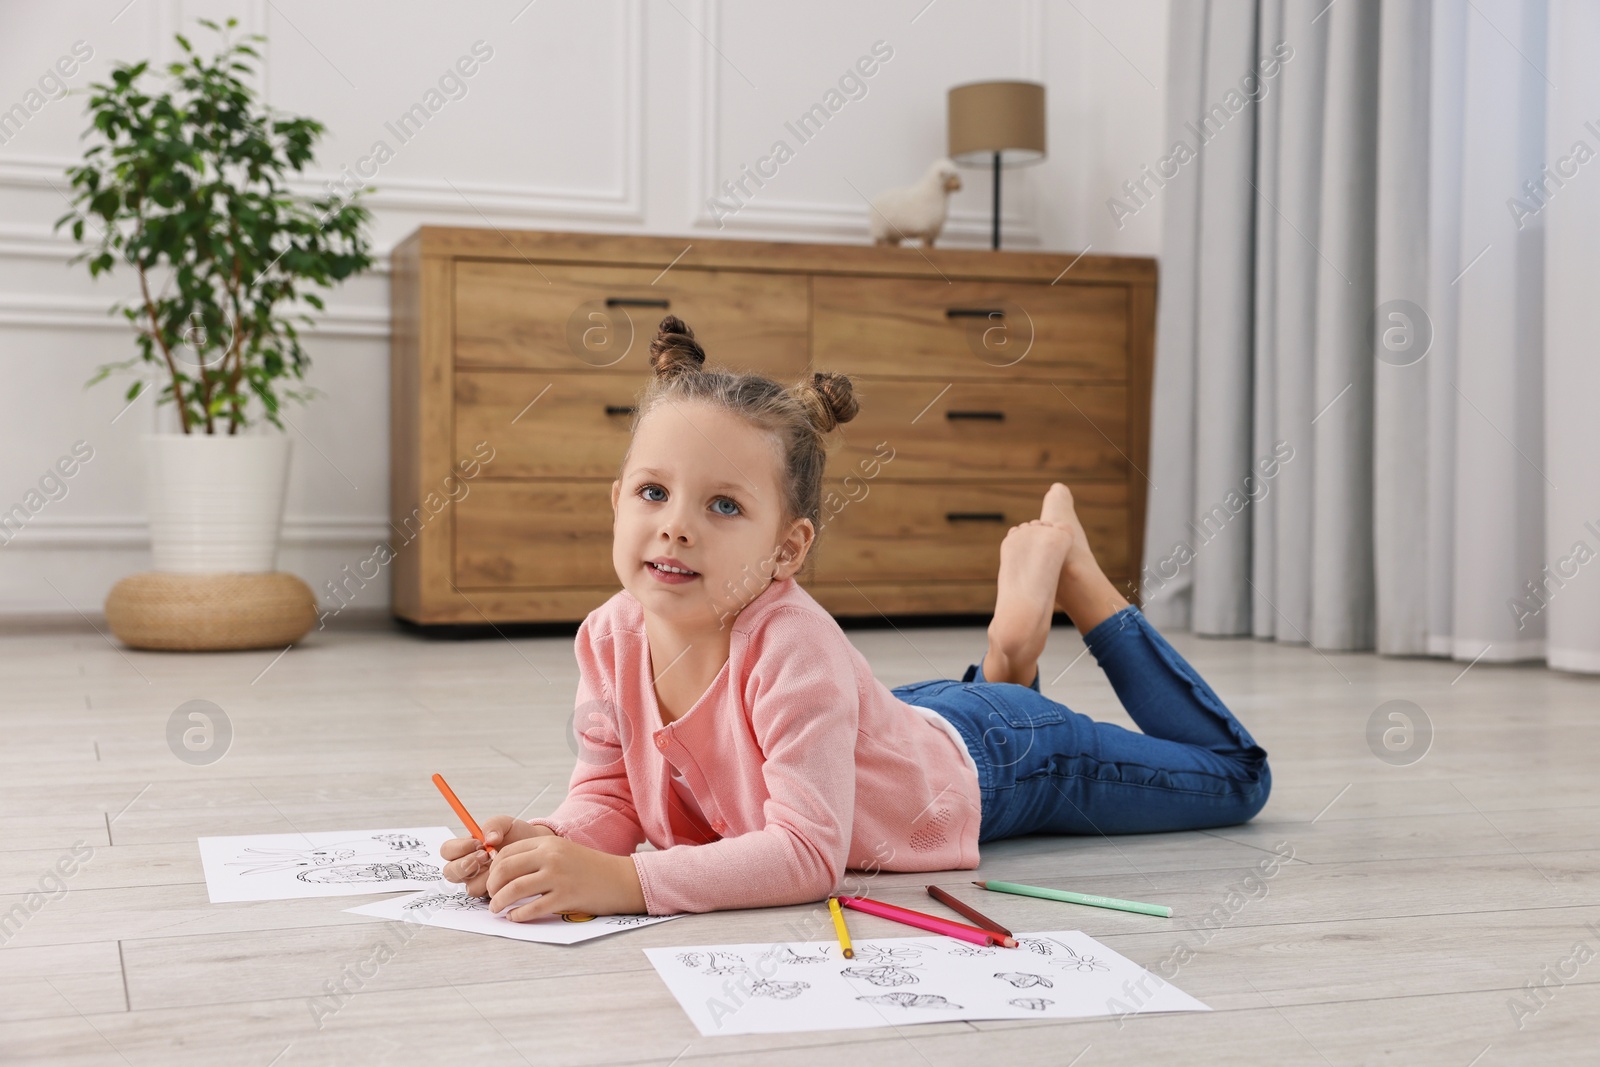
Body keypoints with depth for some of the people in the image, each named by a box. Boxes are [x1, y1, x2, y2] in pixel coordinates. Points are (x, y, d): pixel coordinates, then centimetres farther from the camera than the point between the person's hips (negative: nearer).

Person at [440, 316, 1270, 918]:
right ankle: (1005, 660, 35)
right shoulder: (611, 637, -24)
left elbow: (810, 853, -46)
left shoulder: (790, 645, -43)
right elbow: (610, 795, -16)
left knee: (1234, 778, 19)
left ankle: (1072, 577, 26)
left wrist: (622, 880, -54)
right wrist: (552, 843, -38)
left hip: (988, 760, -5)